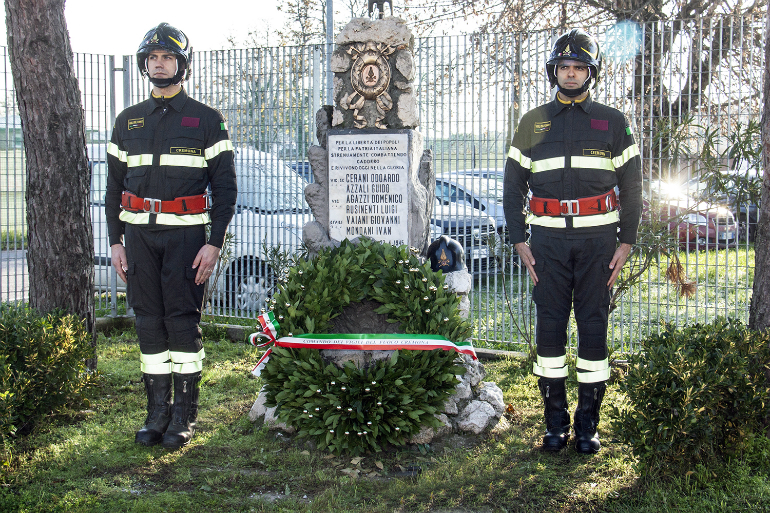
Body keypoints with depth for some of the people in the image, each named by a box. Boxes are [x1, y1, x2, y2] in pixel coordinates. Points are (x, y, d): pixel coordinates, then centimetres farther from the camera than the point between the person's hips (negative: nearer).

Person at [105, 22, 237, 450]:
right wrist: (115, 241, 7)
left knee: (183, 321, -3)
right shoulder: (128, 122, 13)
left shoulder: (207, 120, 2)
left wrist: (214, 243, -9)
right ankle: (157, 412, 14)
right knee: (149, 321, 5)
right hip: (140, 234, 4)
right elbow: (115, 185, 15)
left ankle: (185, 416, 6)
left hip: (186, 234, -4)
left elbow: (225, 187, -1)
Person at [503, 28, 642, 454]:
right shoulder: (532, 124, 10)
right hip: (547, 239, 1)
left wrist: (626, 244, -1)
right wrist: (519, 242, 1)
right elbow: (513, 187, 10)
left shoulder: (613, 123, 8)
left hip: (597, 238, -1)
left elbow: (631, 188, 7)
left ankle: (588, 424, 9)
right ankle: (555, 423, 11)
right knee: (550, 327, 2)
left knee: (593, 328, 1)